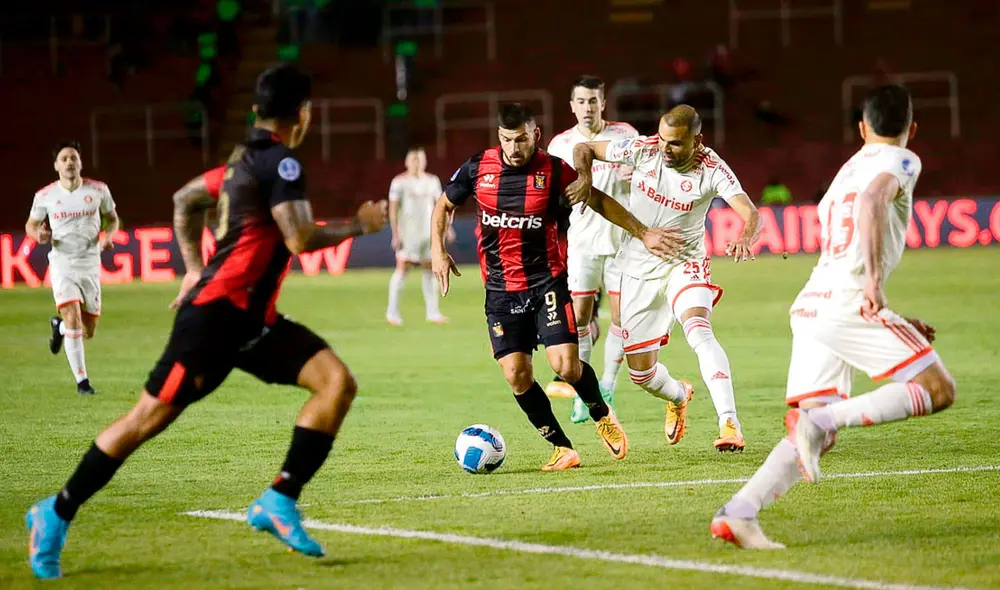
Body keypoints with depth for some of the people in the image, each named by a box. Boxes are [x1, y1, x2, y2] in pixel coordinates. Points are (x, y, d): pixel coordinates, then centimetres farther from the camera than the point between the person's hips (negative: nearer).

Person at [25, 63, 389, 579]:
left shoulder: (244, 157, 15)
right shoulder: (280, 161, -13)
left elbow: (188, 200, 28)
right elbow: (301, 239, -22)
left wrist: (195, 267, 29)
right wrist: (358, 225, -8)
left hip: (252, 320, 10)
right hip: (217, 312, -10)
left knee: (338, 382, -6)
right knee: (152, 415, -4)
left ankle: (279, 500, -8)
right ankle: (57, 514, 8)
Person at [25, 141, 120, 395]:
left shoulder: (98, 190, -3)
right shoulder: (45, 196, -4)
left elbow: (112, 218, 12)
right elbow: (31, 224, 10)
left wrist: (108, 235, -10)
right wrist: (38, 234, -14)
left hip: (91, 266, 2)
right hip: (62, 265, -2)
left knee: (88, 332, 8)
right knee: (73, 320, -20)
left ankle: (59, 326, 43)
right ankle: (81, 380, -9)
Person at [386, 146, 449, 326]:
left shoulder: (432, 181, 11)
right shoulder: (400, 182, -4)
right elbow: (393, 210, -5)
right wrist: (395, 234, -11)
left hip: (428, 232, 5)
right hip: (407, 233, -5)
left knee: (429, 269, 6)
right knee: (402, 268, -8)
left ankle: (432, 312, 11)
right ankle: (392, 312, -4)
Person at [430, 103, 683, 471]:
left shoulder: (554, 172, -8)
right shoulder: (478, 168, -3)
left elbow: (599, 202, 4)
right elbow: (444, 205, 13)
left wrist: (643, 234, 0)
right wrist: (438, 252, 1)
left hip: (547, 283, -2)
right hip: (500, 289, 2)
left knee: (566, 365, -14)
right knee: (516, 374, -6)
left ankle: (602, 417, 18)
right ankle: (561, 449, 9)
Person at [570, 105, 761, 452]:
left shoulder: (712, 170, -18)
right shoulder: (643, 150, -11)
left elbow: (749, 212, -30)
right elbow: (583, 149, -1)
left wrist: (745, 238, -53)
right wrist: (584, 177, -23)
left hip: (684, 264, -3)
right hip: (638, 267, 3)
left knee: (699, 331, -33)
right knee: (640, 371, 8)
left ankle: (729, 423, -39)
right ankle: (678, 397, 44)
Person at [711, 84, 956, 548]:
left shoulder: (848, 170, 29)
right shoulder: (900, 161, 4)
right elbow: (871, 202, -20)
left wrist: (891, 321, 37)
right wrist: (875, 280, -26)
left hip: (810, 308, 8)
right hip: (848, 304, -8)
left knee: (813, 437, 5)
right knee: (938, 390, -4)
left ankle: (737, 514, -13)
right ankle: (825, 419, -19)